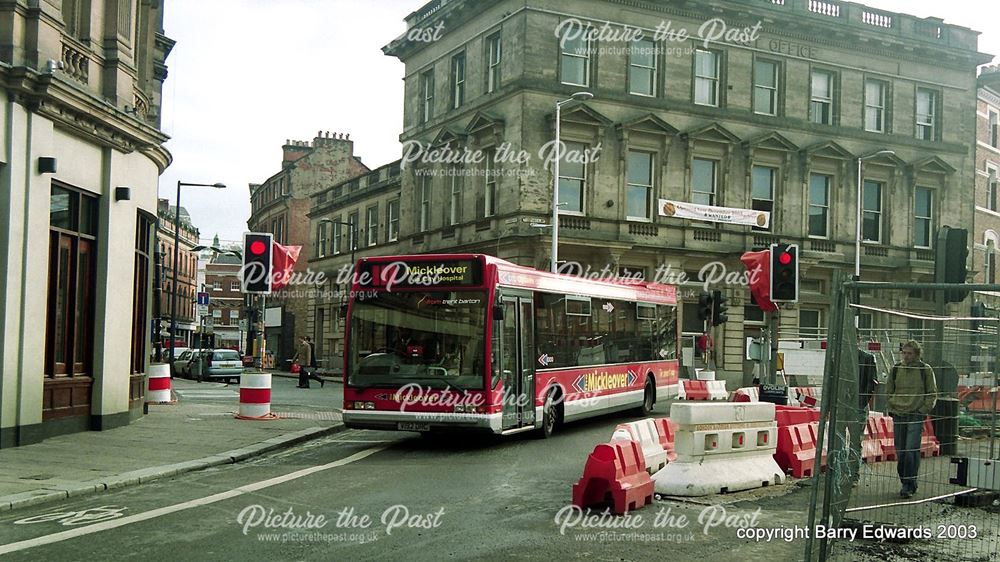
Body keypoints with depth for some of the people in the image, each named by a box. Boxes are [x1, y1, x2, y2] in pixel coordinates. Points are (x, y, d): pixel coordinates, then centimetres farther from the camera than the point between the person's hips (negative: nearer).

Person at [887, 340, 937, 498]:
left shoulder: (925, 370, -1)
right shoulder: (896, 369, 7)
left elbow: (932, 394, 5)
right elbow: (890, 391, 18)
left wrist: (923, 411, -5)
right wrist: (892, 408, 6)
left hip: (916, 416, -4)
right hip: (898, 416, 4)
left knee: (911, 451, -12)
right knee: (900, 452, 5)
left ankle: (909, 485, -7)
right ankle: (906, 483, 17)